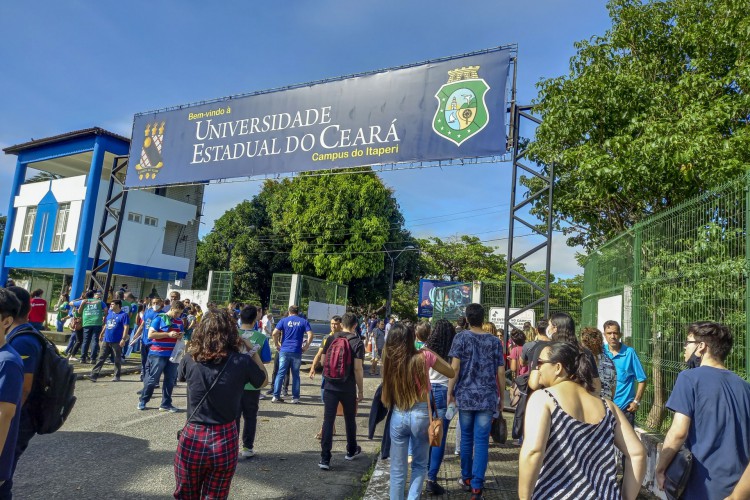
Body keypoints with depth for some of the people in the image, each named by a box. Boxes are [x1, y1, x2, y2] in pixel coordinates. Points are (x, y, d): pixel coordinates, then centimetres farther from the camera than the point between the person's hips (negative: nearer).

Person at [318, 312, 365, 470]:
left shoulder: (330, 339, 1)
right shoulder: (357, 342, -10)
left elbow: (323, 361, 7)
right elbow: (358, 369, -14)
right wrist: (361, 390, -5)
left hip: (330, 386, 2)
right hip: (348, 389, -2)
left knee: (328, 420, 3)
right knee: (350, 419, 18)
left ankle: (325, 459, 0)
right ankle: (351, 451, 36)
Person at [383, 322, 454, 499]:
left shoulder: (390, 361, -7)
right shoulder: (424, 356, -12)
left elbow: (385, 399, 2)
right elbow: (451, 373, 3)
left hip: (398, 416, 1)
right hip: (421, 415, -1)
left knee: (397, 469, 15)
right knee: (419, 465, 18)